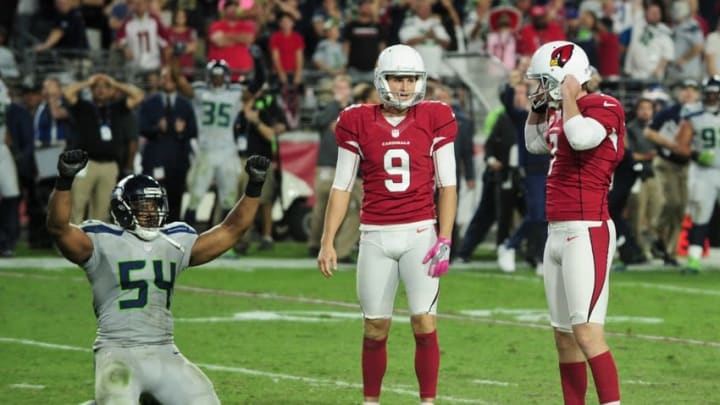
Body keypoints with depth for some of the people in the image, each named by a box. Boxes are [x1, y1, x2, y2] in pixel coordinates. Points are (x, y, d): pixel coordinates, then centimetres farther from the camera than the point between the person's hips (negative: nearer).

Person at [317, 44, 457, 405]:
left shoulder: (434, 120, 0)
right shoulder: (358, 123, 2)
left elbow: (447, 185, 1)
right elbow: (342, 186, 5)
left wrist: (444, 240, -7)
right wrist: (327, 242, 0)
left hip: (420, 233, -1)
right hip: (375, 236, 1)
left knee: (424, 325, -7)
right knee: (375, 328, 5)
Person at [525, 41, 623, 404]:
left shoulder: (602, 108, -10)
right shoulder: (561, 113, 16)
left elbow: (581, 138, -30)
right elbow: (534, 144, 34)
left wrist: (568, 95, -16)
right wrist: (538, 105, 20)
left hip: (586, 232, -10)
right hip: (557, 233, 10)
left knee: (587, 333, -16)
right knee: (564, 337, 12)